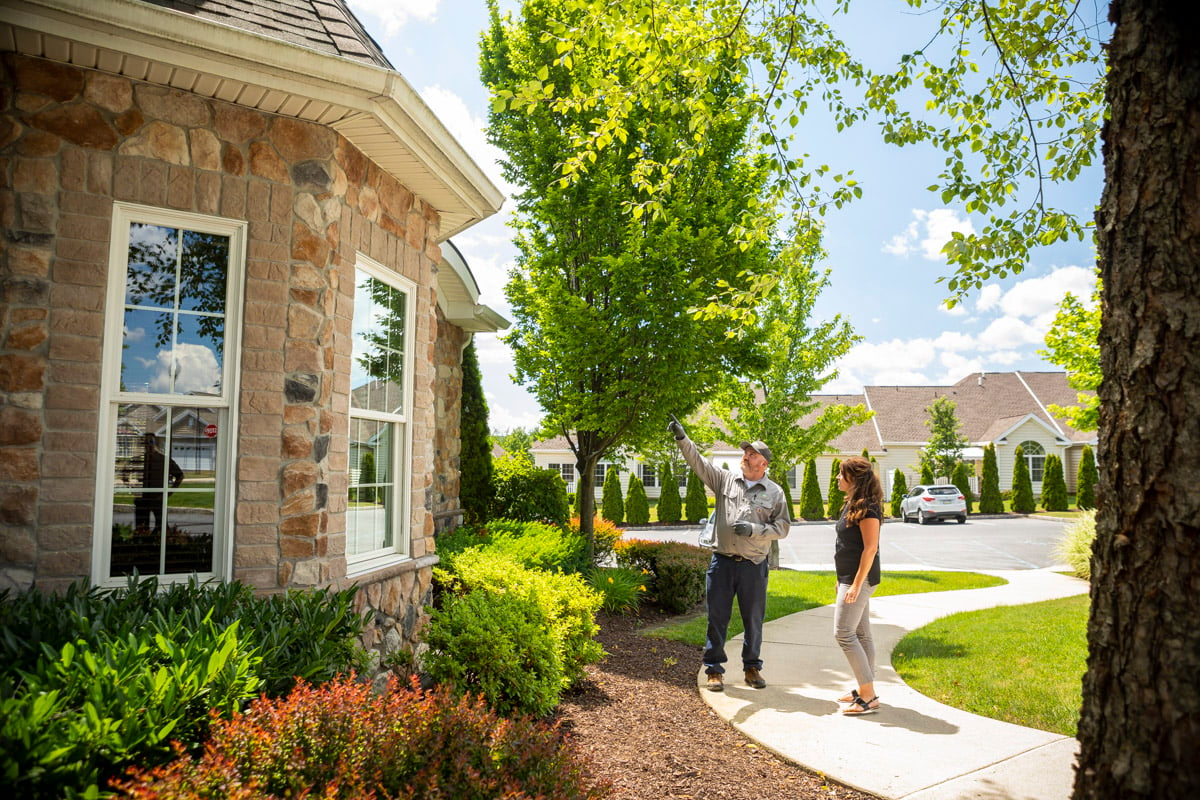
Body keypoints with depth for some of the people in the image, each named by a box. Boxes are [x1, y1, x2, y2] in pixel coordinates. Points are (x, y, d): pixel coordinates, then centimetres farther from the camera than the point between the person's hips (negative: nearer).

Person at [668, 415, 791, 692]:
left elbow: (783, 526, 2)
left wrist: (754, 529, -12)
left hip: (754, 565, 0)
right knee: (717, 617, 5)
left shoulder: (775, 492, 4)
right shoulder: (725, 480, 6)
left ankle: (752, 667, 29)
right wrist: (682, 438, -13)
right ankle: (714, 669, 17)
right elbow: (698, 462, -1)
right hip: (722, 562, 1)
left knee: (754, 620, 10)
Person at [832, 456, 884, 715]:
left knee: (843, 633, -9)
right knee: (861, 634, 13)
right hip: (851, 578, 10)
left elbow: (870, 548, -20)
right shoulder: (852, 504, 13)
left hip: (860, 578, -10)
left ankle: (868, 696, -3)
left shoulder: (867, 508, -17)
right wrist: (844, 581, 19)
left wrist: (856, 584, -22)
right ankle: (865, 691, 21)